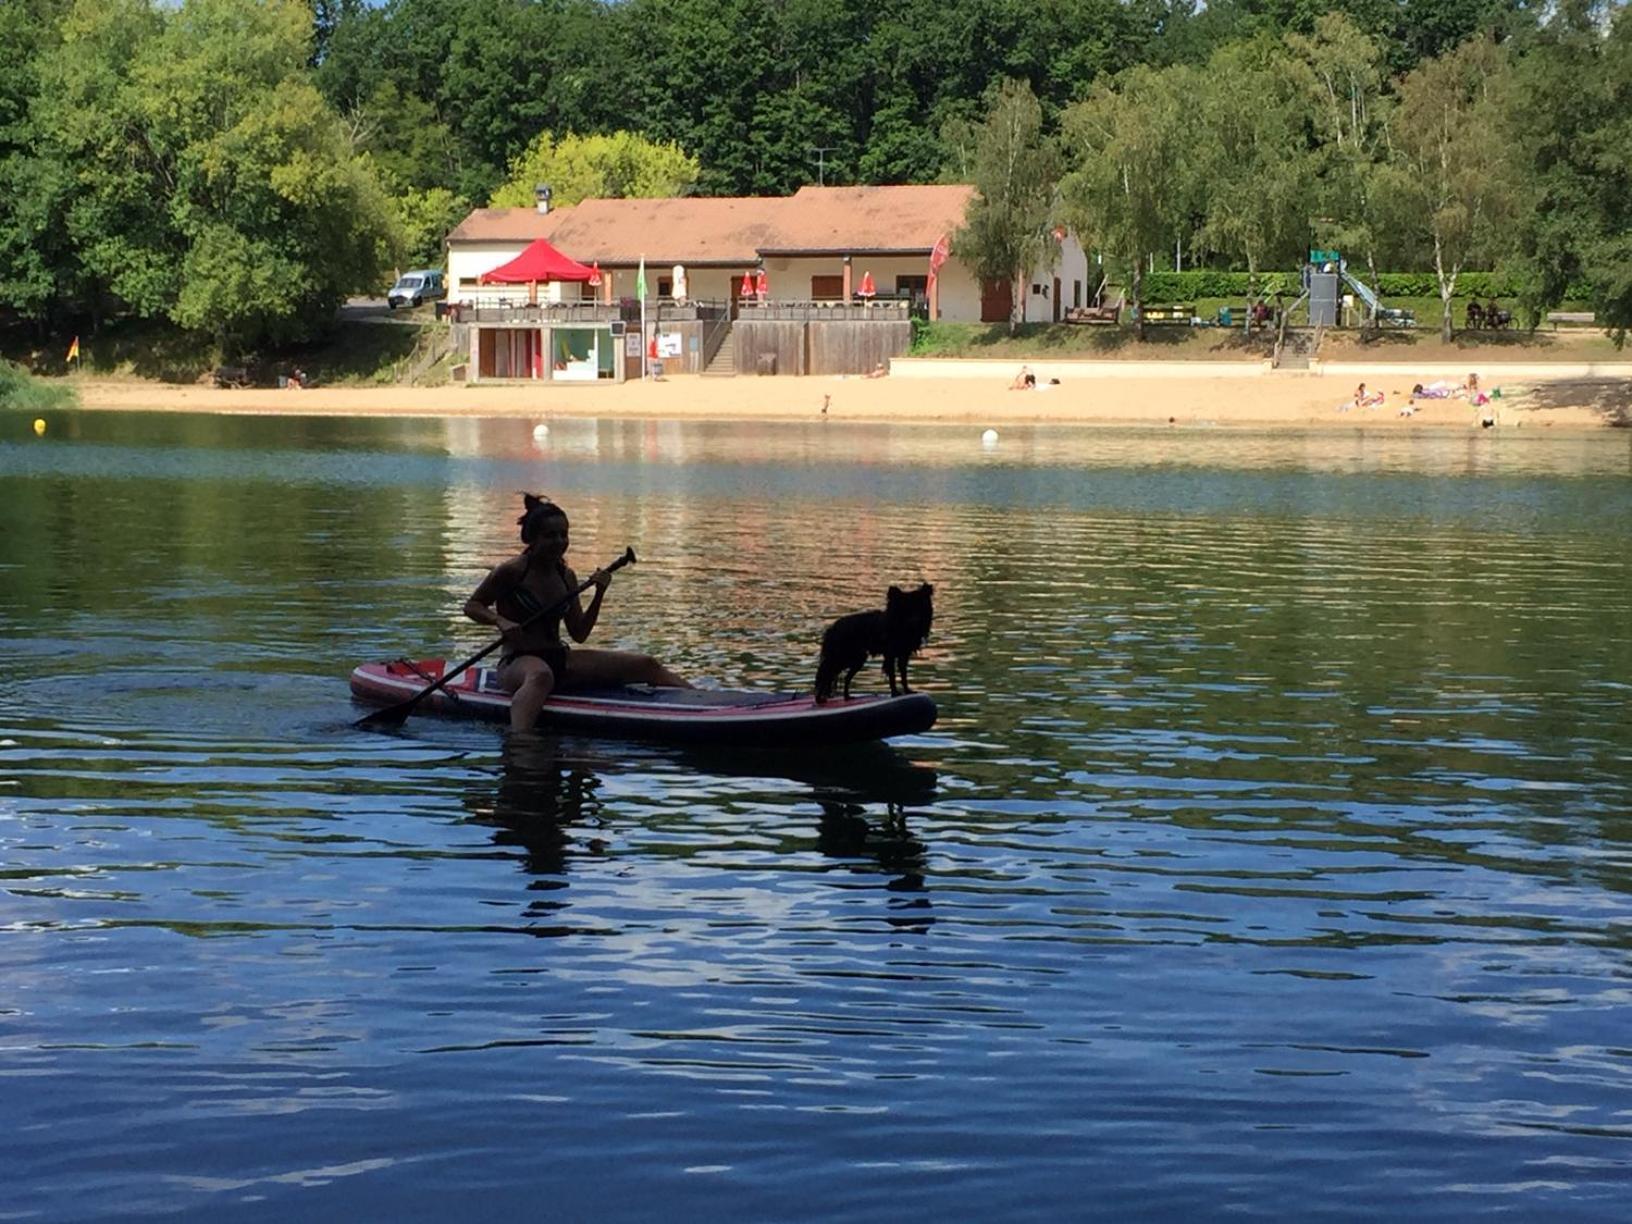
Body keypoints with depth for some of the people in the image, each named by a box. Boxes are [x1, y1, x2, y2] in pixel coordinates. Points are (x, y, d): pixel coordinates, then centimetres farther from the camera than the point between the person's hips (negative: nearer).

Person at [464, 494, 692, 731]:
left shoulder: (566, 577, 12)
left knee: (646, 665, -3)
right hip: (518, 661, -7)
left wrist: (599, 594, 1)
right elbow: (472, 606, 1)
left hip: (559, 659, 7)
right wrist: (500, 621, -19)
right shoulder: (512, 571, -5)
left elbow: (579, 634, 14)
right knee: (541, 676, -48)